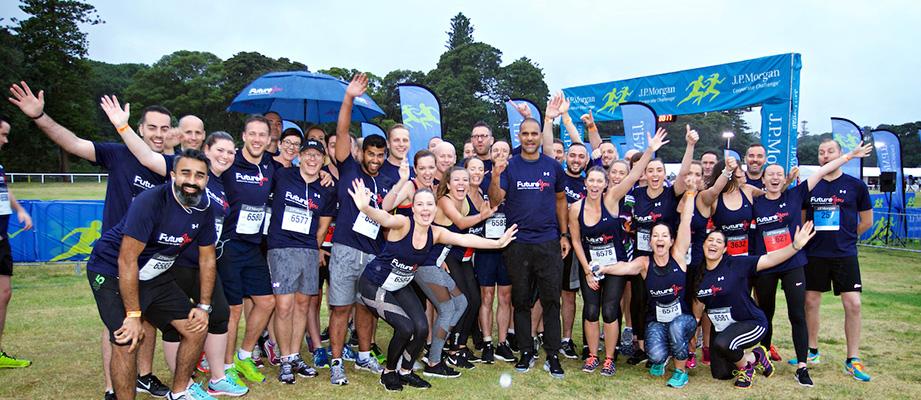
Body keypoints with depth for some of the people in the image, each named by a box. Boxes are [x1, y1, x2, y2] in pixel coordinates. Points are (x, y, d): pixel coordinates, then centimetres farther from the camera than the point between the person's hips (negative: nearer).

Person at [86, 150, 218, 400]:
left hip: (155, 276, 7)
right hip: (113, 274, -6)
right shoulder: (150, 202, -28)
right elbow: (127, 260, -27)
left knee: (196, 328, 3)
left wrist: (204, 306, 2)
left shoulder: (204, 209, -8)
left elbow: (207, 258, 4)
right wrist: (133, 315, -24)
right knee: (126, 343, -20)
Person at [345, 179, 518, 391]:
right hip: (373, 285, -6)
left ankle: (405, 371, 19)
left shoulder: (436, 233, -9)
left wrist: (497, 243, -27)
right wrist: (365, 208, -69)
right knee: (405, 327, -18)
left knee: (421, 328, -8)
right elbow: (385, 218, -47)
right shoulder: (403, 224, -26)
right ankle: (388, 372, 9)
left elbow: (464, 239, -18)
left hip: (399, 287, 6)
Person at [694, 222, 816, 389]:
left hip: (751, 323, -6)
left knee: (722, 343, -36)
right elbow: (700, 301, 15)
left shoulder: (736, 264, -17)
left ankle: (746, 365, -1)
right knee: (719, 374, 5)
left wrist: (796, 245, -37)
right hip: (720, 328, 6)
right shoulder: (700, 274, -3)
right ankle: (752, 356, 32)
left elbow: (769, 259, -26)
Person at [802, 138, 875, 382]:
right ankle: (812, 352, 22)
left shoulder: (855, 185, 0)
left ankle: (853, 360, 6)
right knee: (810, 302, 7)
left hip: (845, 255, -2)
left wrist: (844, 237, 10)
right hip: (814, 254, 2)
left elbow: (867, 221, 8)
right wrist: (818, 238, 4)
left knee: (853, 304, -5)